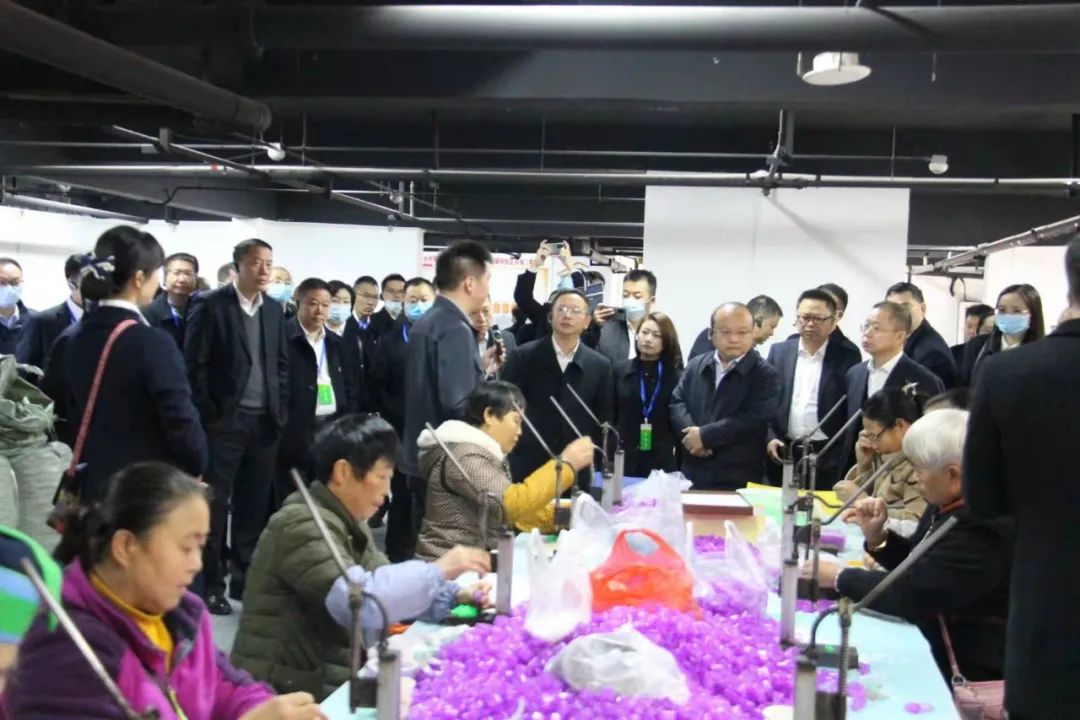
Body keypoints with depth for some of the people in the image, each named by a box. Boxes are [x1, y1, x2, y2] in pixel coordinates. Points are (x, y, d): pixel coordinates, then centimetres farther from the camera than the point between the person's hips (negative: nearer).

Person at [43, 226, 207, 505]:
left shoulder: (67, 341, 2)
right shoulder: (153, 343, -19)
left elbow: (56, 415, 10)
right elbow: (182, 422, -19)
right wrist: (196, 467, -1)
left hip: (91, 487, 6)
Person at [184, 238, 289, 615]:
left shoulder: (274, 310, 11)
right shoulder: (211, 304, -5)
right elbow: (195, 364, -8)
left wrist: (281, 409, 6)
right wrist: (207, 415, -11)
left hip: (265, 421, 5)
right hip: (225, 419, -5)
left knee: (254, 505, 10)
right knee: (216, 504, 1)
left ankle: (245, 578, 20)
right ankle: (211, 584, 10)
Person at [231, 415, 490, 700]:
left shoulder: (349, 523, 9)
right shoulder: (302, 526, -20)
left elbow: (387, 585, 12)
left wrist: (454, 596, -3)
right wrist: (437, 570, -21)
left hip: (332, 681, 8)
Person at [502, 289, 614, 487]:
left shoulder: (600, 366, 4)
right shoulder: (522, 357, -2)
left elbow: (604, 422, 8)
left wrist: (595, 462, 3)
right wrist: (505, 461, -5)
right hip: (525, 469, -1)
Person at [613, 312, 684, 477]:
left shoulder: (677, 377, 3)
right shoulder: (620, 371, 8)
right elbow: (610, 416, 8)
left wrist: (682, 466, 0)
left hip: (663, 464, -1)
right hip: (624, 462, 1)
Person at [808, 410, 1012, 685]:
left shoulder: (982, 526, -27)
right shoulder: (951, 504, 3)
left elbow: (911, 593, -27)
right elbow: (914, 563, 15)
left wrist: (839, 577, -15)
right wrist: (877, 535, -4)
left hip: (970, 672, -8)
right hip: (939, 650, 8)